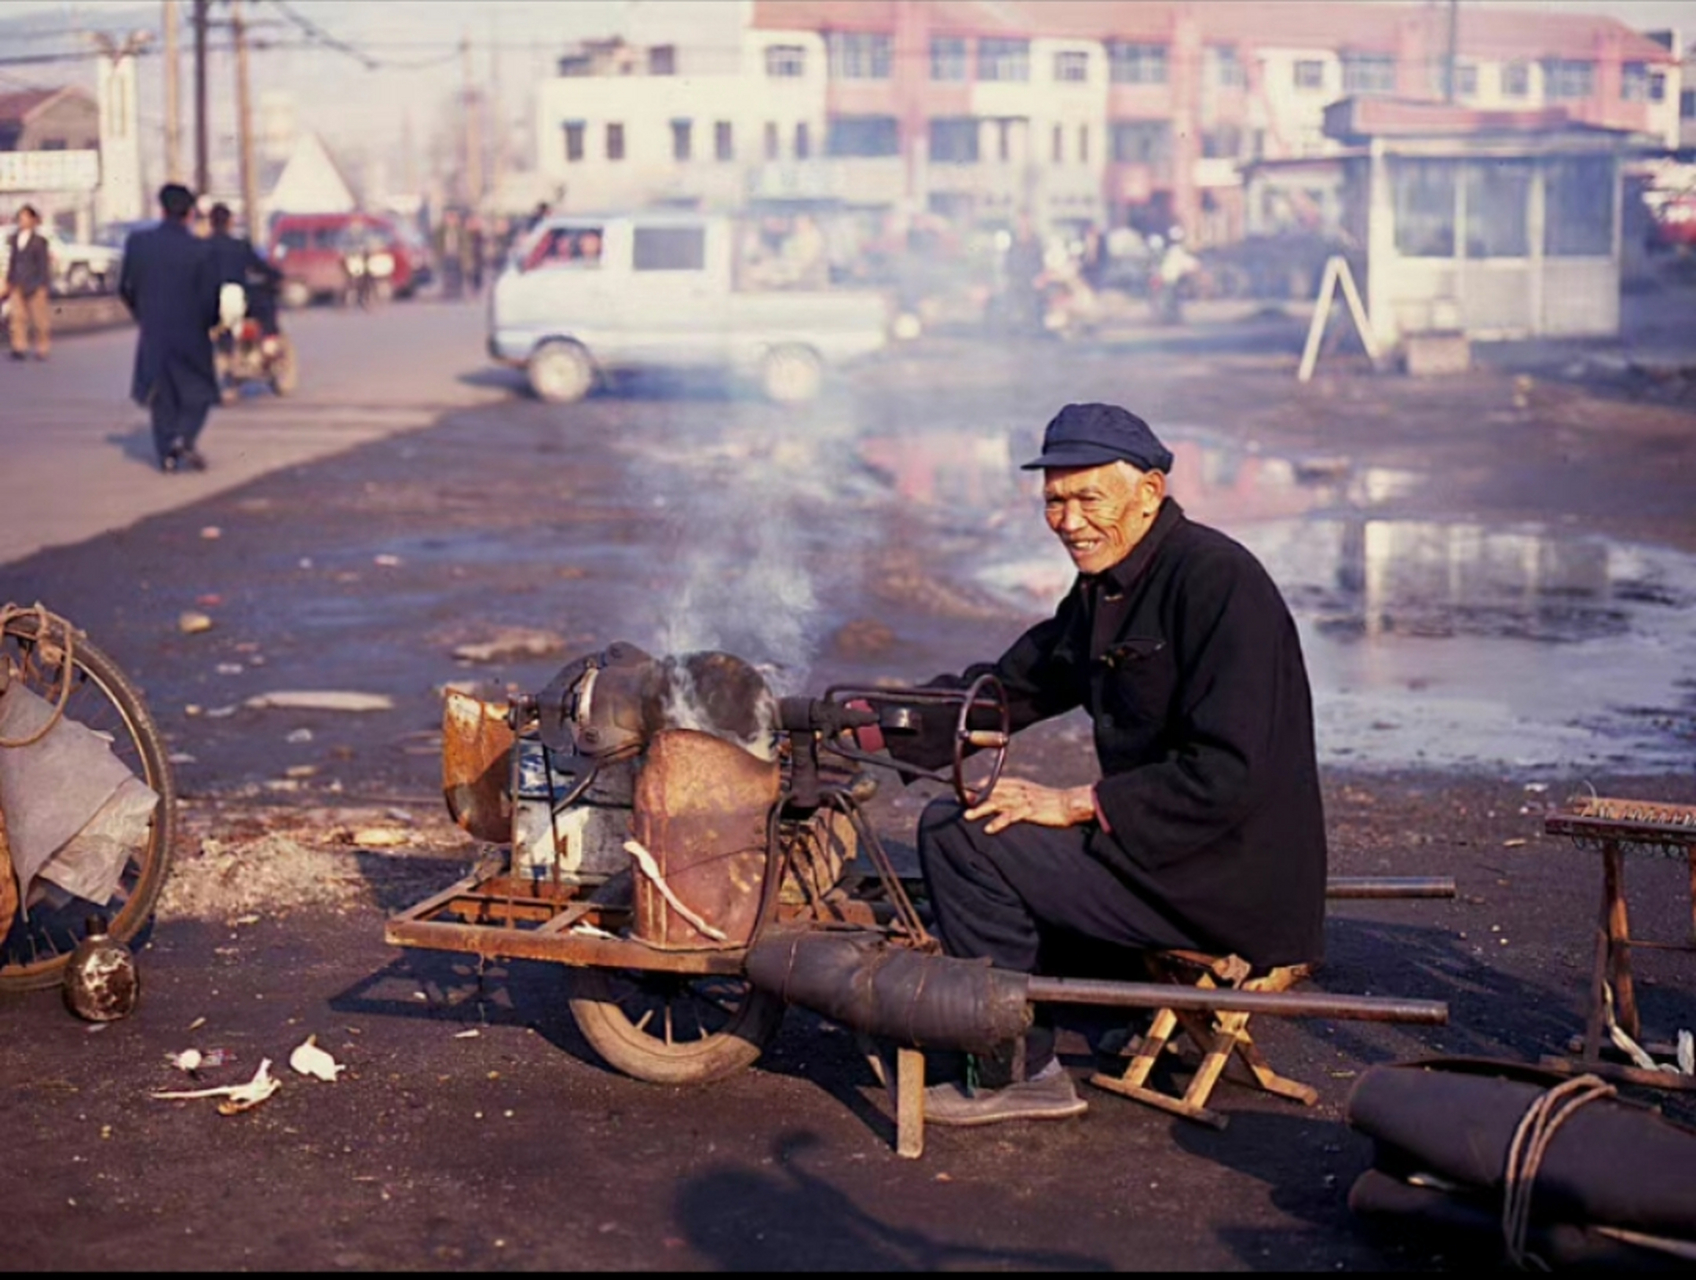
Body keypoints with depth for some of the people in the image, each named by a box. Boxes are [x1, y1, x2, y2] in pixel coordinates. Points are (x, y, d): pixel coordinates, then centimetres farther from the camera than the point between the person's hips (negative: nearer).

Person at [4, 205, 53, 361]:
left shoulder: (39, 241, -7)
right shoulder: (15, 238, 8)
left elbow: (43, 264, -6)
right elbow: (13, 260, 14)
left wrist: (42, 286, -9)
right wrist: (9, 281, 13)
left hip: (34, 283, -5)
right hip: (18, 283, 5)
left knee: (39, 317, 4)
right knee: (18, 316, -1)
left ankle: (42, 349, 13)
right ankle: (20, 348, -1)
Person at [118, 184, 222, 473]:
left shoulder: (137, 243, -5)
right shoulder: (201, 249, -13)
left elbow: (126, 288, 2)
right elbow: (211, 296, -11)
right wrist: (209, 323, 10)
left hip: (153, 333, 2)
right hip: (191, 334, -2)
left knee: (161, 394, 14)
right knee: (199, 392, 12)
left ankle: (167, 453, 10)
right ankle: (185, 437, -12)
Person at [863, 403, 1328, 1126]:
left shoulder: (1215, 579, -17)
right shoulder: (1103, 588, 12)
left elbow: (1224, 775, -23)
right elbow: (1004, 692, 19)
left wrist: (1077, 805, -20)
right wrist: (868, 725, 8)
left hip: (1231, 882, -10)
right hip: (1173, 850, 10)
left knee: (956, 833, -13)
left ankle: (1015, 1075, -4)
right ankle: (1026, 1063, 20)